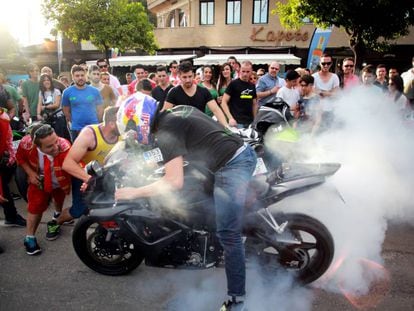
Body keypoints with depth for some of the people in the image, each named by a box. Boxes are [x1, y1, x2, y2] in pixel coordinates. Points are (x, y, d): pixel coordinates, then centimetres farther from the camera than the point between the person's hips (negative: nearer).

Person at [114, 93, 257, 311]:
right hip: (244, 153, 11)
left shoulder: (166, 131, -13)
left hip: (232, 167, -11)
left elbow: (175, 182, -20)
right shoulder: (178, 111, 15)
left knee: (229, 235, -6)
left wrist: (134, 193, -11)